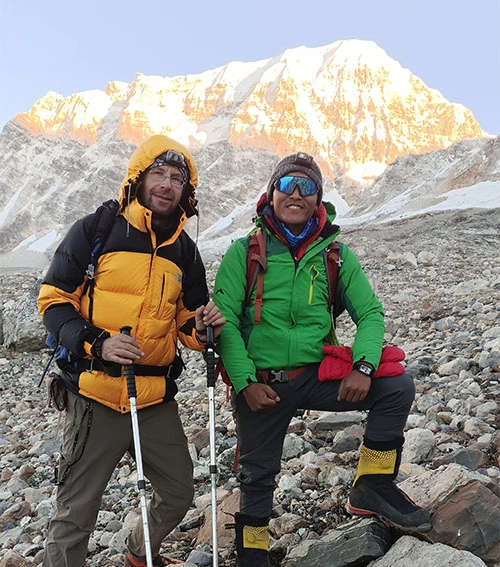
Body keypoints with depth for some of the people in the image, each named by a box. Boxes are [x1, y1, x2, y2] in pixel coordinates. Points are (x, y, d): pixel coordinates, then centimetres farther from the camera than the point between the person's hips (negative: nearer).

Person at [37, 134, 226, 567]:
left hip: (158, 400, 5)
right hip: (96, 397, -5)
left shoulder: (185, 251, 9)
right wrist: (97, 343, -20)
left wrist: (201, 327, -8)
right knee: (76, 514, 4)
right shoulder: (95, 230, -5)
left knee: (179, 494, 18)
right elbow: (53, 300, -5)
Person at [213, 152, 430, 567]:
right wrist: (245, 383, -17)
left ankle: (373, 486, 3)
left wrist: (363, 367, -18)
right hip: (261, 384, -1)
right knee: (258, 475, 10)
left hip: (318, 374, 2)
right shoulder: (245, 251, -3)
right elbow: (224, 320, -7)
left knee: (398, 388, -15)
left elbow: (370, 312, 0)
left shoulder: (335, 254, 3)